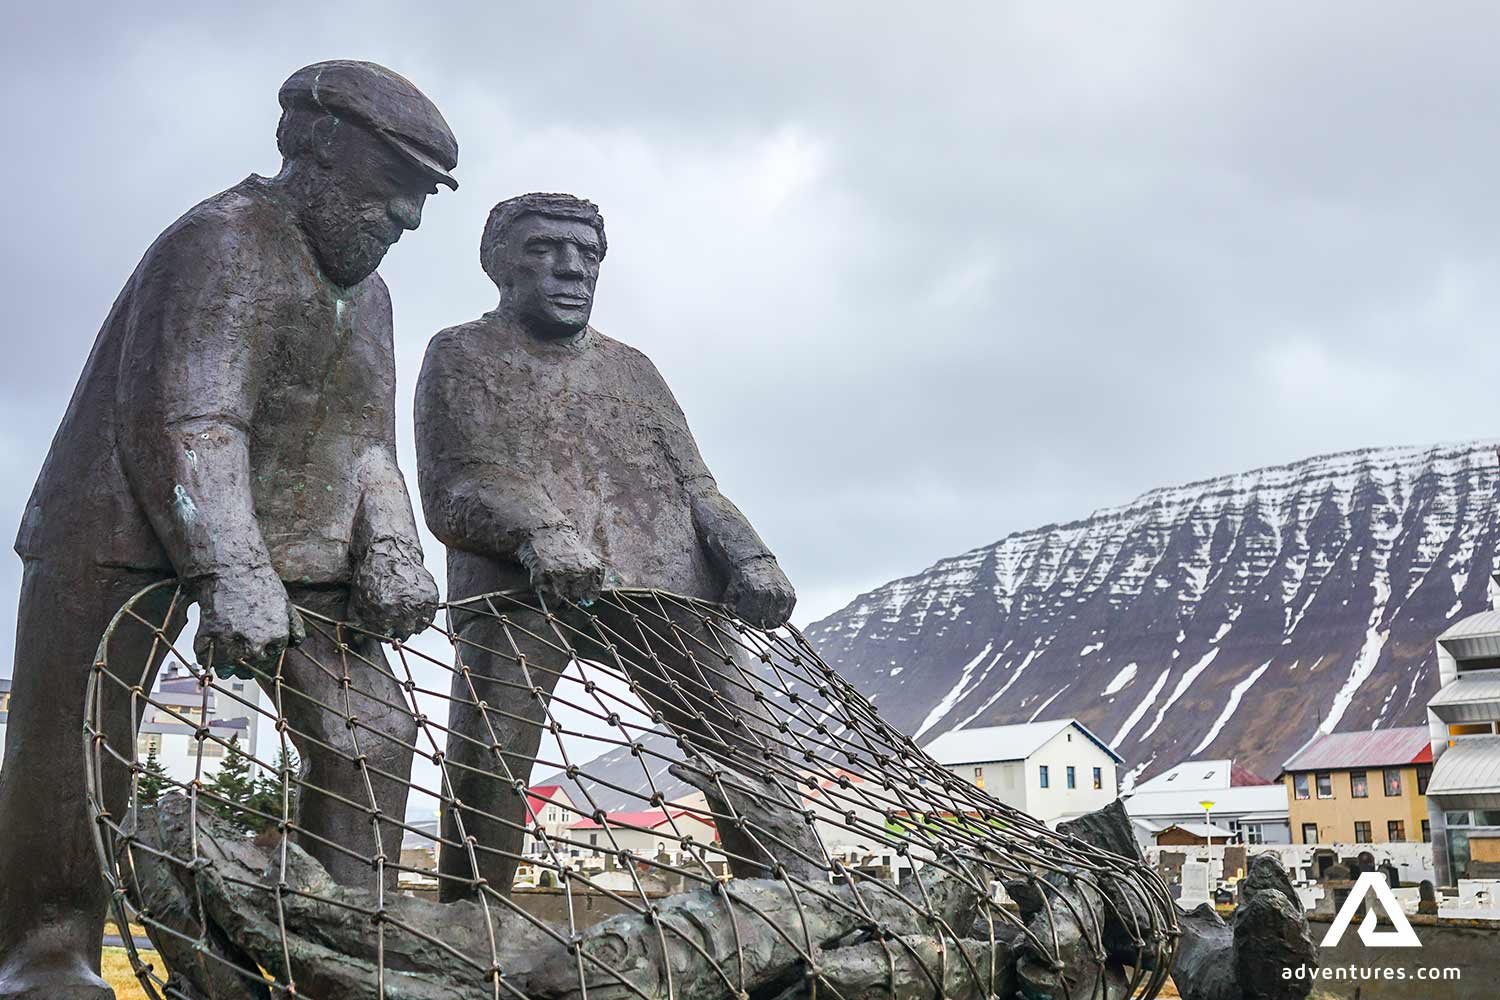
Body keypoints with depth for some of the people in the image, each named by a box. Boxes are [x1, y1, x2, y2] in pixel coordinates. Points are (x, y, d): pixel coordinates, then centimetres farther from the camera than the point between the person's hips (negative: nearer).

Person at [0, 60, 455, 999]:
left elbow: (367, 445, 14)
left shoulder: (366, 294, 13)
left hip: (288, 548, 8)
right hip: (131, 534, -7)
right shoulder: (226, 244, -16)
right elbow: (189, 422, -27)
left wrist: (392, 554, -3)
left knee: (369, 731, -1)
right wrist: (232, 575, -34)